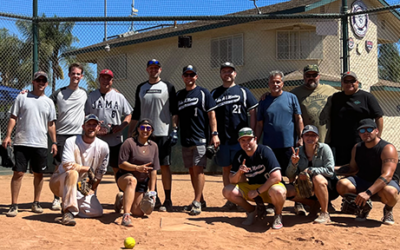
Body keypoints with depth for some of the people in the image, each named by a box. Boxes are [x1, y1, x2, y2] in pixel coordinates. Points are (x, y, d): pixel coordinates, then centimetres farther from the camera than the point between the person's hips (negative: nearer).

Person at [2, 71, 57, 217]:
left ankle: (36, 203, 19)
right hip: (22, 143, -2)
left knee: (39, 174, 7)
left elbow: (51, 124, 13)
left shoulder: (48, 102, 11)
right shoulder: (22, 97, 4)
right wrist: (8, 135, -8)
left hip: (41, 144, 3)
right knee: (18, 173, -4)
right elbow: (13, 117, 2)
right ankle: (14, 205, 1)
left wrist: (54, 142, 6)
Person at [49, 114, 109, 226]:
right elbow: (67, 165, -28)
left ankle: (68, 206, 13)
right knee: (73, 173, -37)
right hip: (60, 183, -4)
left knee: (97, 212, -9)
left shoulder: (103, 147, -4)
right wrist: (88, 169, -18)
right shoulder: (71, 142, -14)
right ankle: (68, 210, -34)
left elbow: (100, 172, 2)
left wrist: (92, 189, -5)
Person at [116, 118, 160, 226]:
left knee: (138, 212, -1)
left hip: (142, 182, 5)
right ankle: (126, 216, -46)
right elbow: (121, 164, -15)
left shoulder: (154, 146, 3)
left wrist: (152, 191, -2)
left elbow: (153, 170, 3)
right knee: (132, 180, -41)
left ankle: (123, 199, 32)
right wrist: (137, 168, -30)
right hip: (124, 177, -5)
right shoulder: (129, 142, -10)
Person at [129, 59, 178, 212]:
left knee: (164, 165, -4)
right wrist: (131, 132, 10)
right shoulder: (141, 88, 15)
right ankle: (154, 199, 15)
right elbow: (136, 113, 17)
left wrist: (174, 130, -10)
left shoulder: (168, 87, 4)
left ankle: (168, 200, 1)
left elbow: (174, 111, 0)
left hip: (163, 133, -4)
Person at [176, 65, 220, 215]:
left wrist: (214, 134, -13)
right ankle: (200, 200, 19)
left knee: (198, 169, -10)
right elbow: (176, 116, 19)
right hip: (185, 139, 6)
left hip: (200, 138, -5)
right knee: (191, 170, 9)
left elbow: (211, 114, -4)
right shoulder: (178, 95, 15)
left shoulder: (203, 93, 1)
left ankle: (197, 202, -8)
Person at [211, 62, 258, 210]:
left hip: (241, 138, -2)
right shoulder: (214, 93, 12)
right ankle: (230, 199, 16)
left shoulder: (243, 91, 6)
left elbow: (253, 113, 3)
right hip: (222, 139, 3)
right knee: (226, 169, 8)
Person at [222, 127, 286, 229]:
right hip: (251, 187, 6)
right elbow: (232, 180, -3)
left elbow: (277, 177, -28)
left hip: (269, 187, -5)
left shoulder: (265, 151, -19)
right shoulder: (239, 156, -2)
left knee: (277, 191, -41)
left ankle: (278, 214, -6)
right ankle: (251, 211, 10)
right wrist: (239, 173, -26)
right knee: (227, 191, -13)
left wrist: (258, 191, -23)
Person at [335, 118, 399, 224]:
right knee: (342, 184, -24)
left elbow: (387, 176, -29)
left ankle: (388, 210, -1)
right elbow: (353, 168, 16)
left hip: (386, 183, -5)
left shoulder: (388, 149, -18)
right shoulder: (357, 148, 5)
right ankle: (362, 207, 6)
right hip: (362, 181, 5)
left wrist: (368, 193, -42)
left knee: (389, 192, -41)